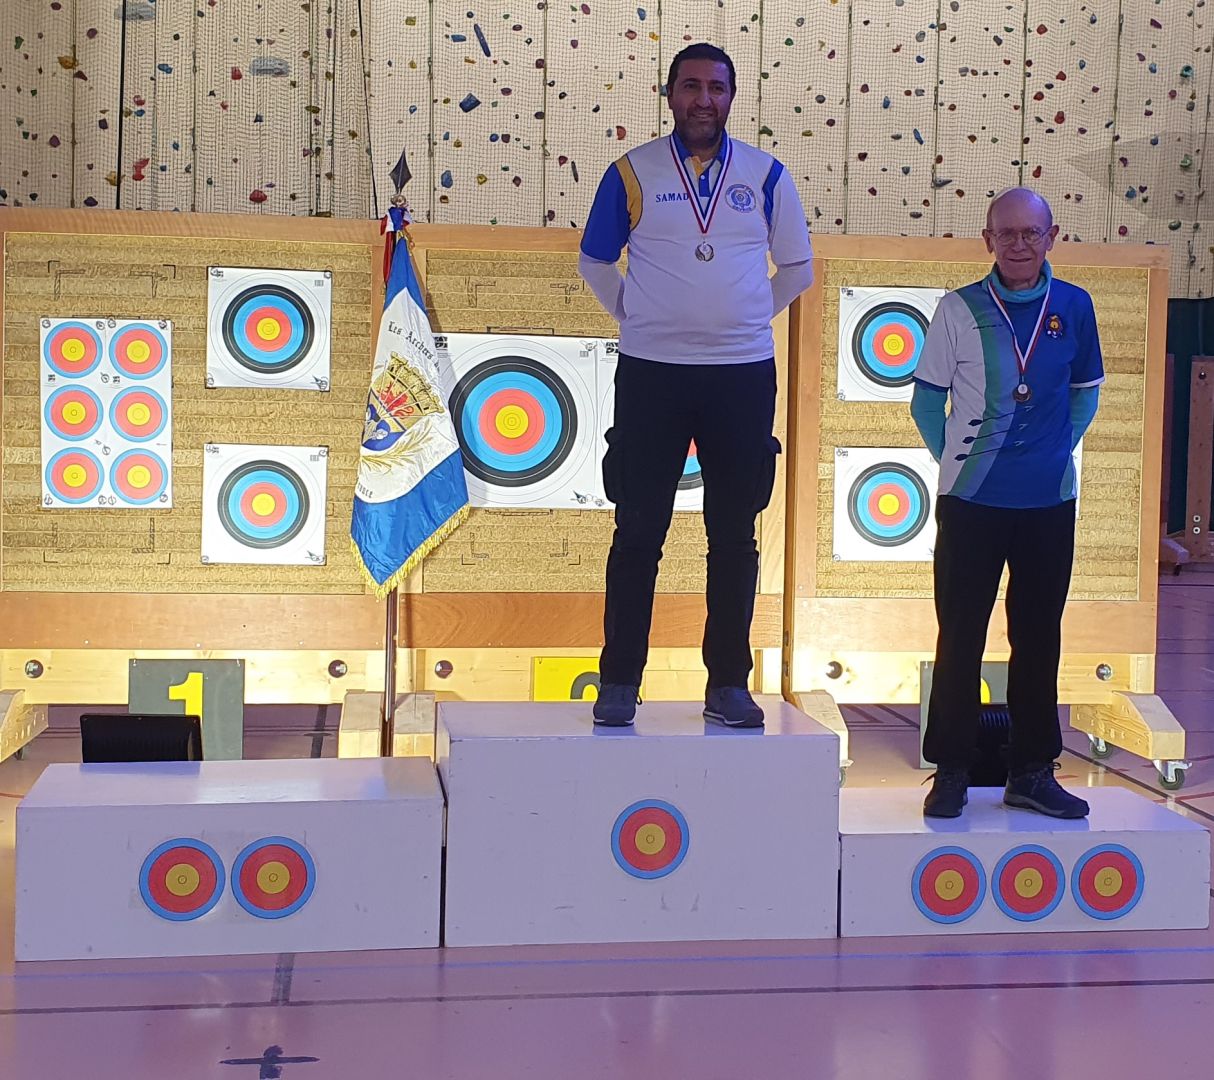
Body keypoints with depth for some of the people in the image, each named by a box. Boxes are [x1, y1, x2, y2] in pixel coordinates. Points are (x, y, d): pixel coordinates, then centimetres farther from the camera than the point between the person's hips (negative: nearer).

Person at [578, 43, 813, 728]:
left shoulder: (766, 175, 6)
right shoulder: (633, 172, 2)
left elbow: (797, 267, 16)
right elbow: (595, 261, 13)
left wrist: (755, 317, 8)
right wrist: (631, 315, 6)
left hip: (744, 374, 1)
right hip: (651, 372, -1)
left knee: (734, 535, 5)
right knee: (639, 530, 1)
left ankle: (729, 685, 13)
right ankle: (620, 683, 10)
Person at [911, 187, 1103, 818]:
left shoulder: (1074, 307, 3)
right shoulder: (959, 309, -2)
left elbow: (1085, 392, 14)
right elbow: (926, 399, 4)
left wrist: (1059, 449, 3)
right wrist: (951, 459, -3)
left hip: (1050, 502, 2)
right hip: (971, 500, -2)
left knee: (1038, 637, 9)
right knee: (960, 636, 4)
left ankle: (1032, 772, 20)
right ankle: (951, 771, 14)